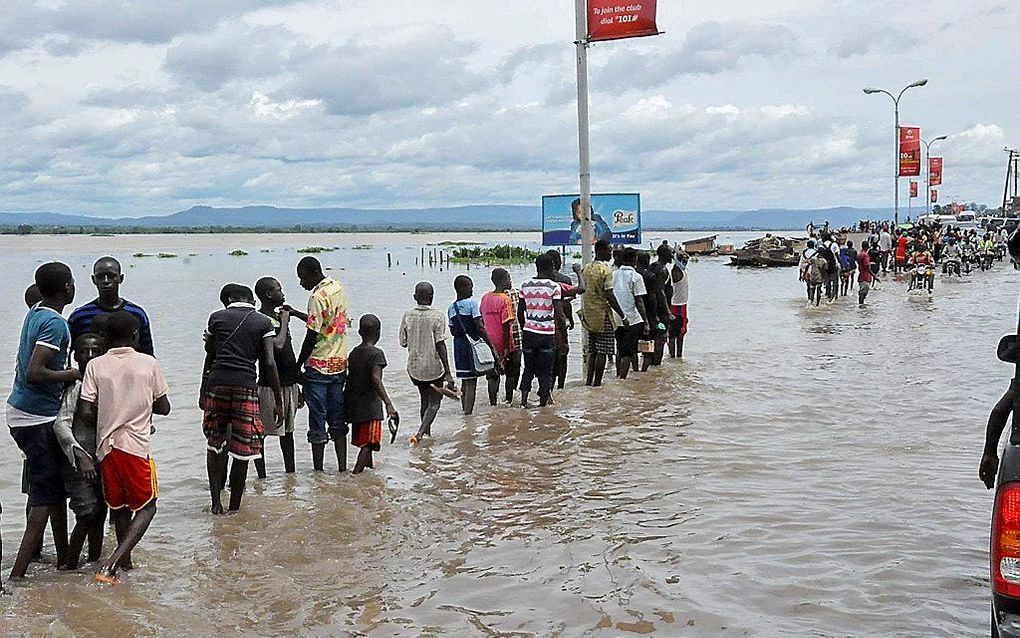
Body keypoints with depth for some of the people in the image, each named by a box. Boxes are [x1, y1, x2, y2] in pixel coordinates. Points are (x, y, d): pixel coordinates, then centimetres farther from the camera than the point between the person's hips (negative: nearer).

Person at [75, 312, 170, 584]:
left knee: (119, 507, 19)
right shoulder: (149, 364, -1)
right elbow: (164, 408, 6)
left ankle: (125, 562, 27)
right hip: (136, 444, -3)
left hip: (106, 446, 3)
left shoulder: (95, 365, 1)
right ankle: (110, 566, -9)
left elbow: (85, 414, -5)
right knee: (146, 507, 7)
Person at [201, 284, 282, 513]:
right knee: (242, 451, 6)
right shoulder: (264, 323, 6)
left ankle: (216, 502, 11)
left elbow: (209, 358, 16)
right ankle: (234, 507, 13)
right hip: (246, 386, -2)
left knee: (215, 444, 16)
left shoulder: (217, 317, 10)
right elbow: (269, 363, -1)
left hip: (217, 383, 2)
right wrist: (278, 401, 2)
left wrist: (203, 392, 24)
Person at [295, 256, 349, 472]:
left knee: (317, 420, 0)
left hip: (319, 366, -8)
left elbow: (312, 336, -18)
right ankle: (342, 468, 14)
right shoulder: (338, 288, 8)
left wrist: (297, 366, -9)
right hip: (339, 364, 8)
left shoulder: (318, 297, -17)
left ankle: (318, 470, 5)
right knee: (337, 420, 12)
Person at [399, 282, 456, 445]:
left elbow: (403, 343, 3)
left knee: (424, 399, 24)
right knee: (434, 403, 6)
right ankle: (419, 433, -13)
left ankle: (427, 433, 30)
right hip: (433, 367, -4)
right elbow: (440, 345, -16)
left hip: (414, 367, 4)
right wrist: (448, 374, -15)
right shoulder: (437, 316, -13)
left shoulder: (407, 315, -2)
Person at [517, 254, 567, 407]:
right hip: (547, 334, -3)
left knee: (528, 368, 15)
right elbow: (558, 315, -13)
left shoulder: (525, 285, 3)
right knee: (545, 371, 8)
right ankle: (543, 401, 10)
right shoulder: (554, 287, -9)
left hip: (529, 332, 3)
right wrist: (563, 326, 3)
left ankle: (524, 398, 0)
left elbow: (520, 313, 8)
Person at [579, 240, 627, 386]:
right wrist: (622, 316, -13)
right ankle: (597, 382, -1)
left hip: (589, 314, 8)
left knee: (592, 351, 14)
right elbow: (610, 296, -17)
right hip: (603, 314, -7)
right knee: (602, 352, -2)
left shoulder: (586, 268, 9)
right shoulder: (606, 270, -14)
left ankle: (589, 381, 14)